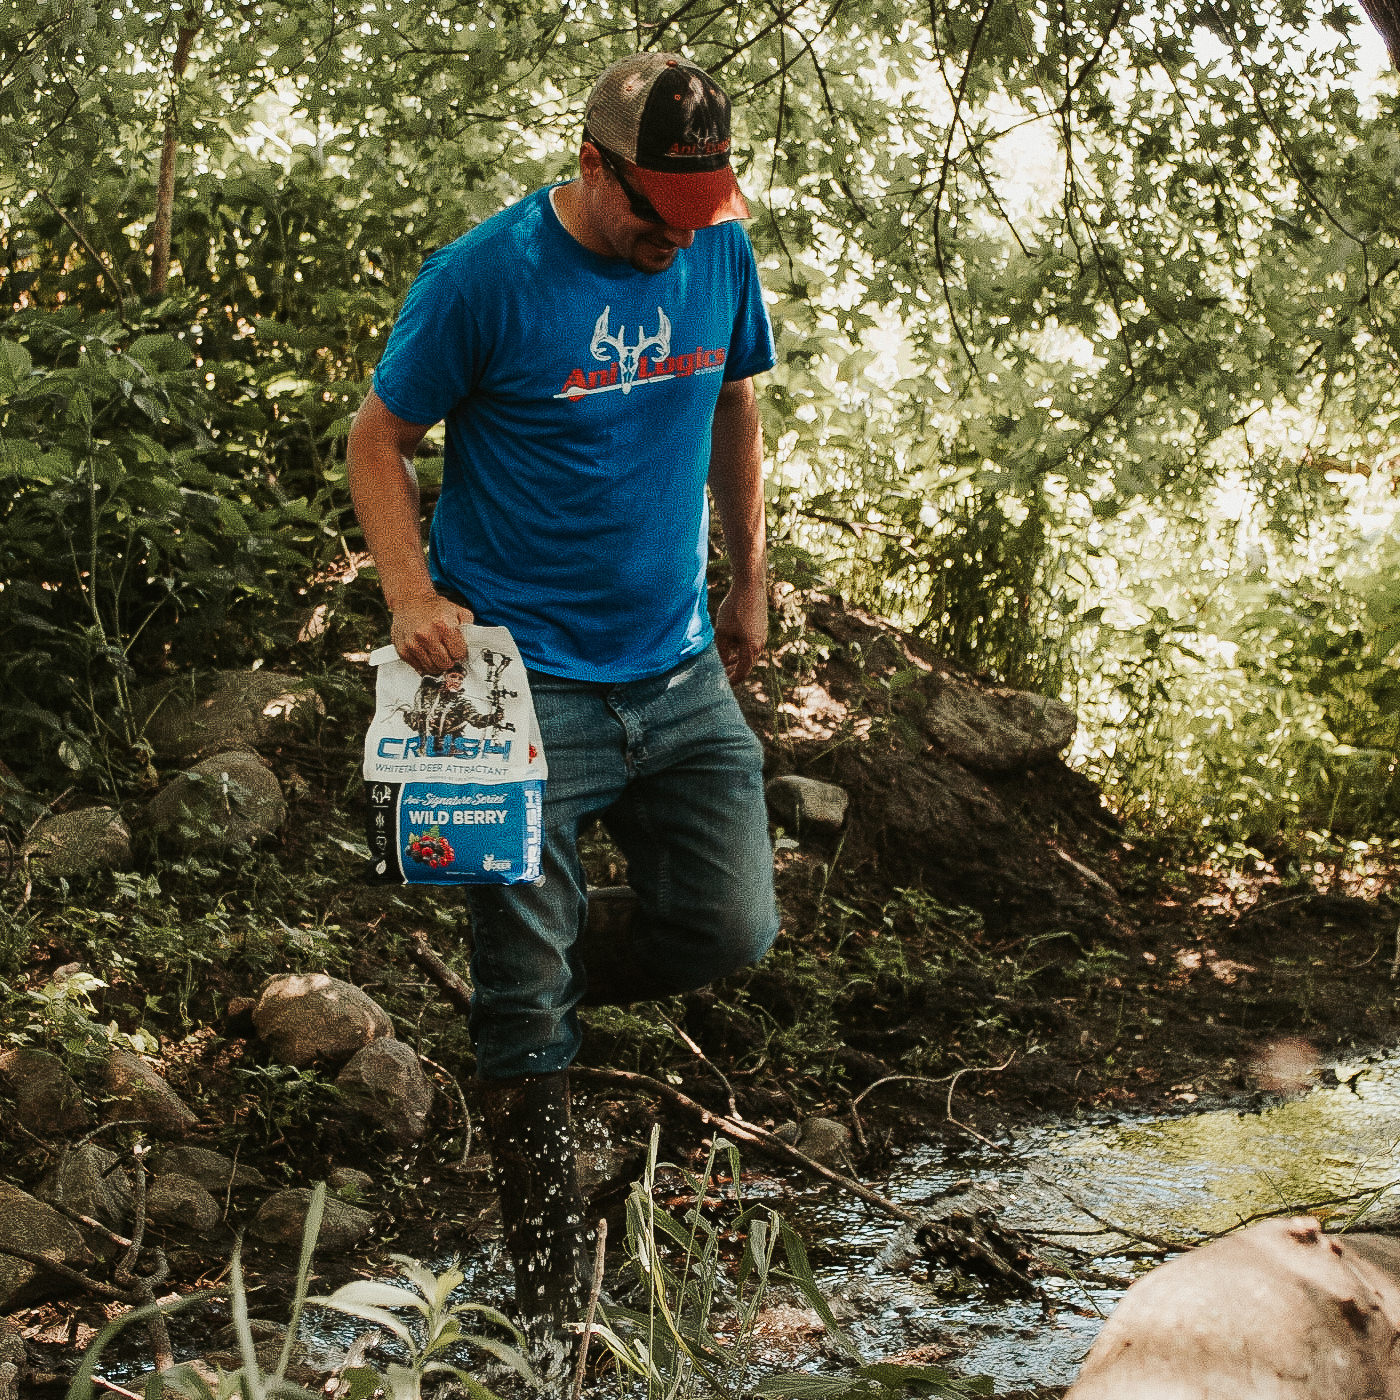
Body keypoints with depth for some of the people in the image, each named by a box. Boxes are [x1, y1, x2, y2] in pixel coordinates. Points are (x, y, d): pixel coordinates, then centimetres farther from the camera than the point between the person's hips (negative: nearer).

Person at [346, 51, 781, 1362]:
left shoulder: (720, 255, 1)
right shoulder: (484, 278, -14)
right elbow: (378, 439, -5)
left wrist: (749, 577, 20)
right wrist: (412, 594, -19)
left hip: (679, 671, 5)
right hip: (525, 679, -5)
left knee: (730, 929, 1)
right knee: (525, 1005, 1)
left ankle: (544, 970, 32)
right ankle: (550, 1299, 15)